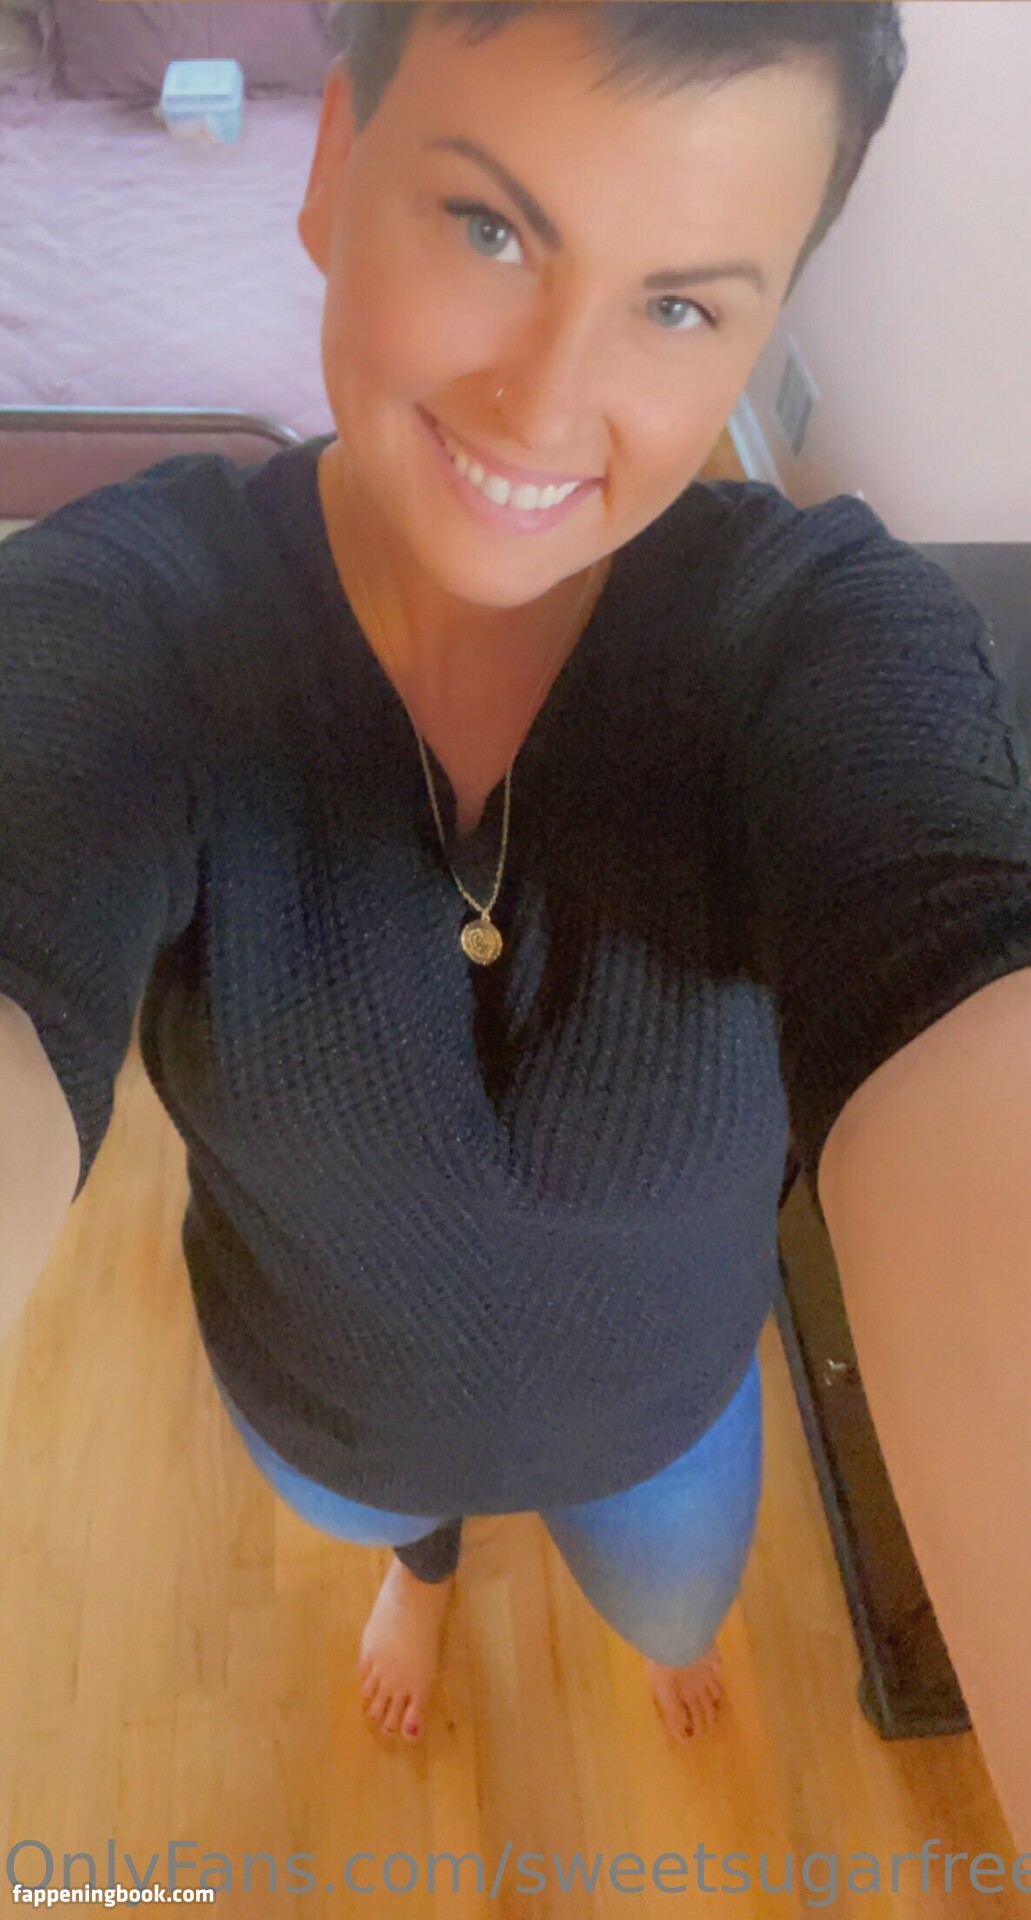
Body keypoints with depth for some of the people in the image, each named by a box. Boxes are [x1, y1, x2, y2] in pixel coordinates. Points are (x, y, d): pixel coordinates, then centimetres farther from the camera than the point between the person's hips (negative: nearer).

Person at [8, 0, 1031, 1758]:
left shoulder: (826, 627, -32)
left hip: (663, 1407, 1)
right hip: (320, 1407, 1)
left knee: (672, 1610, 36)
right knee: (384, 1518, 38)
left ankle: (666, 1623, 78)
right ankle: (423, 1561, 80)